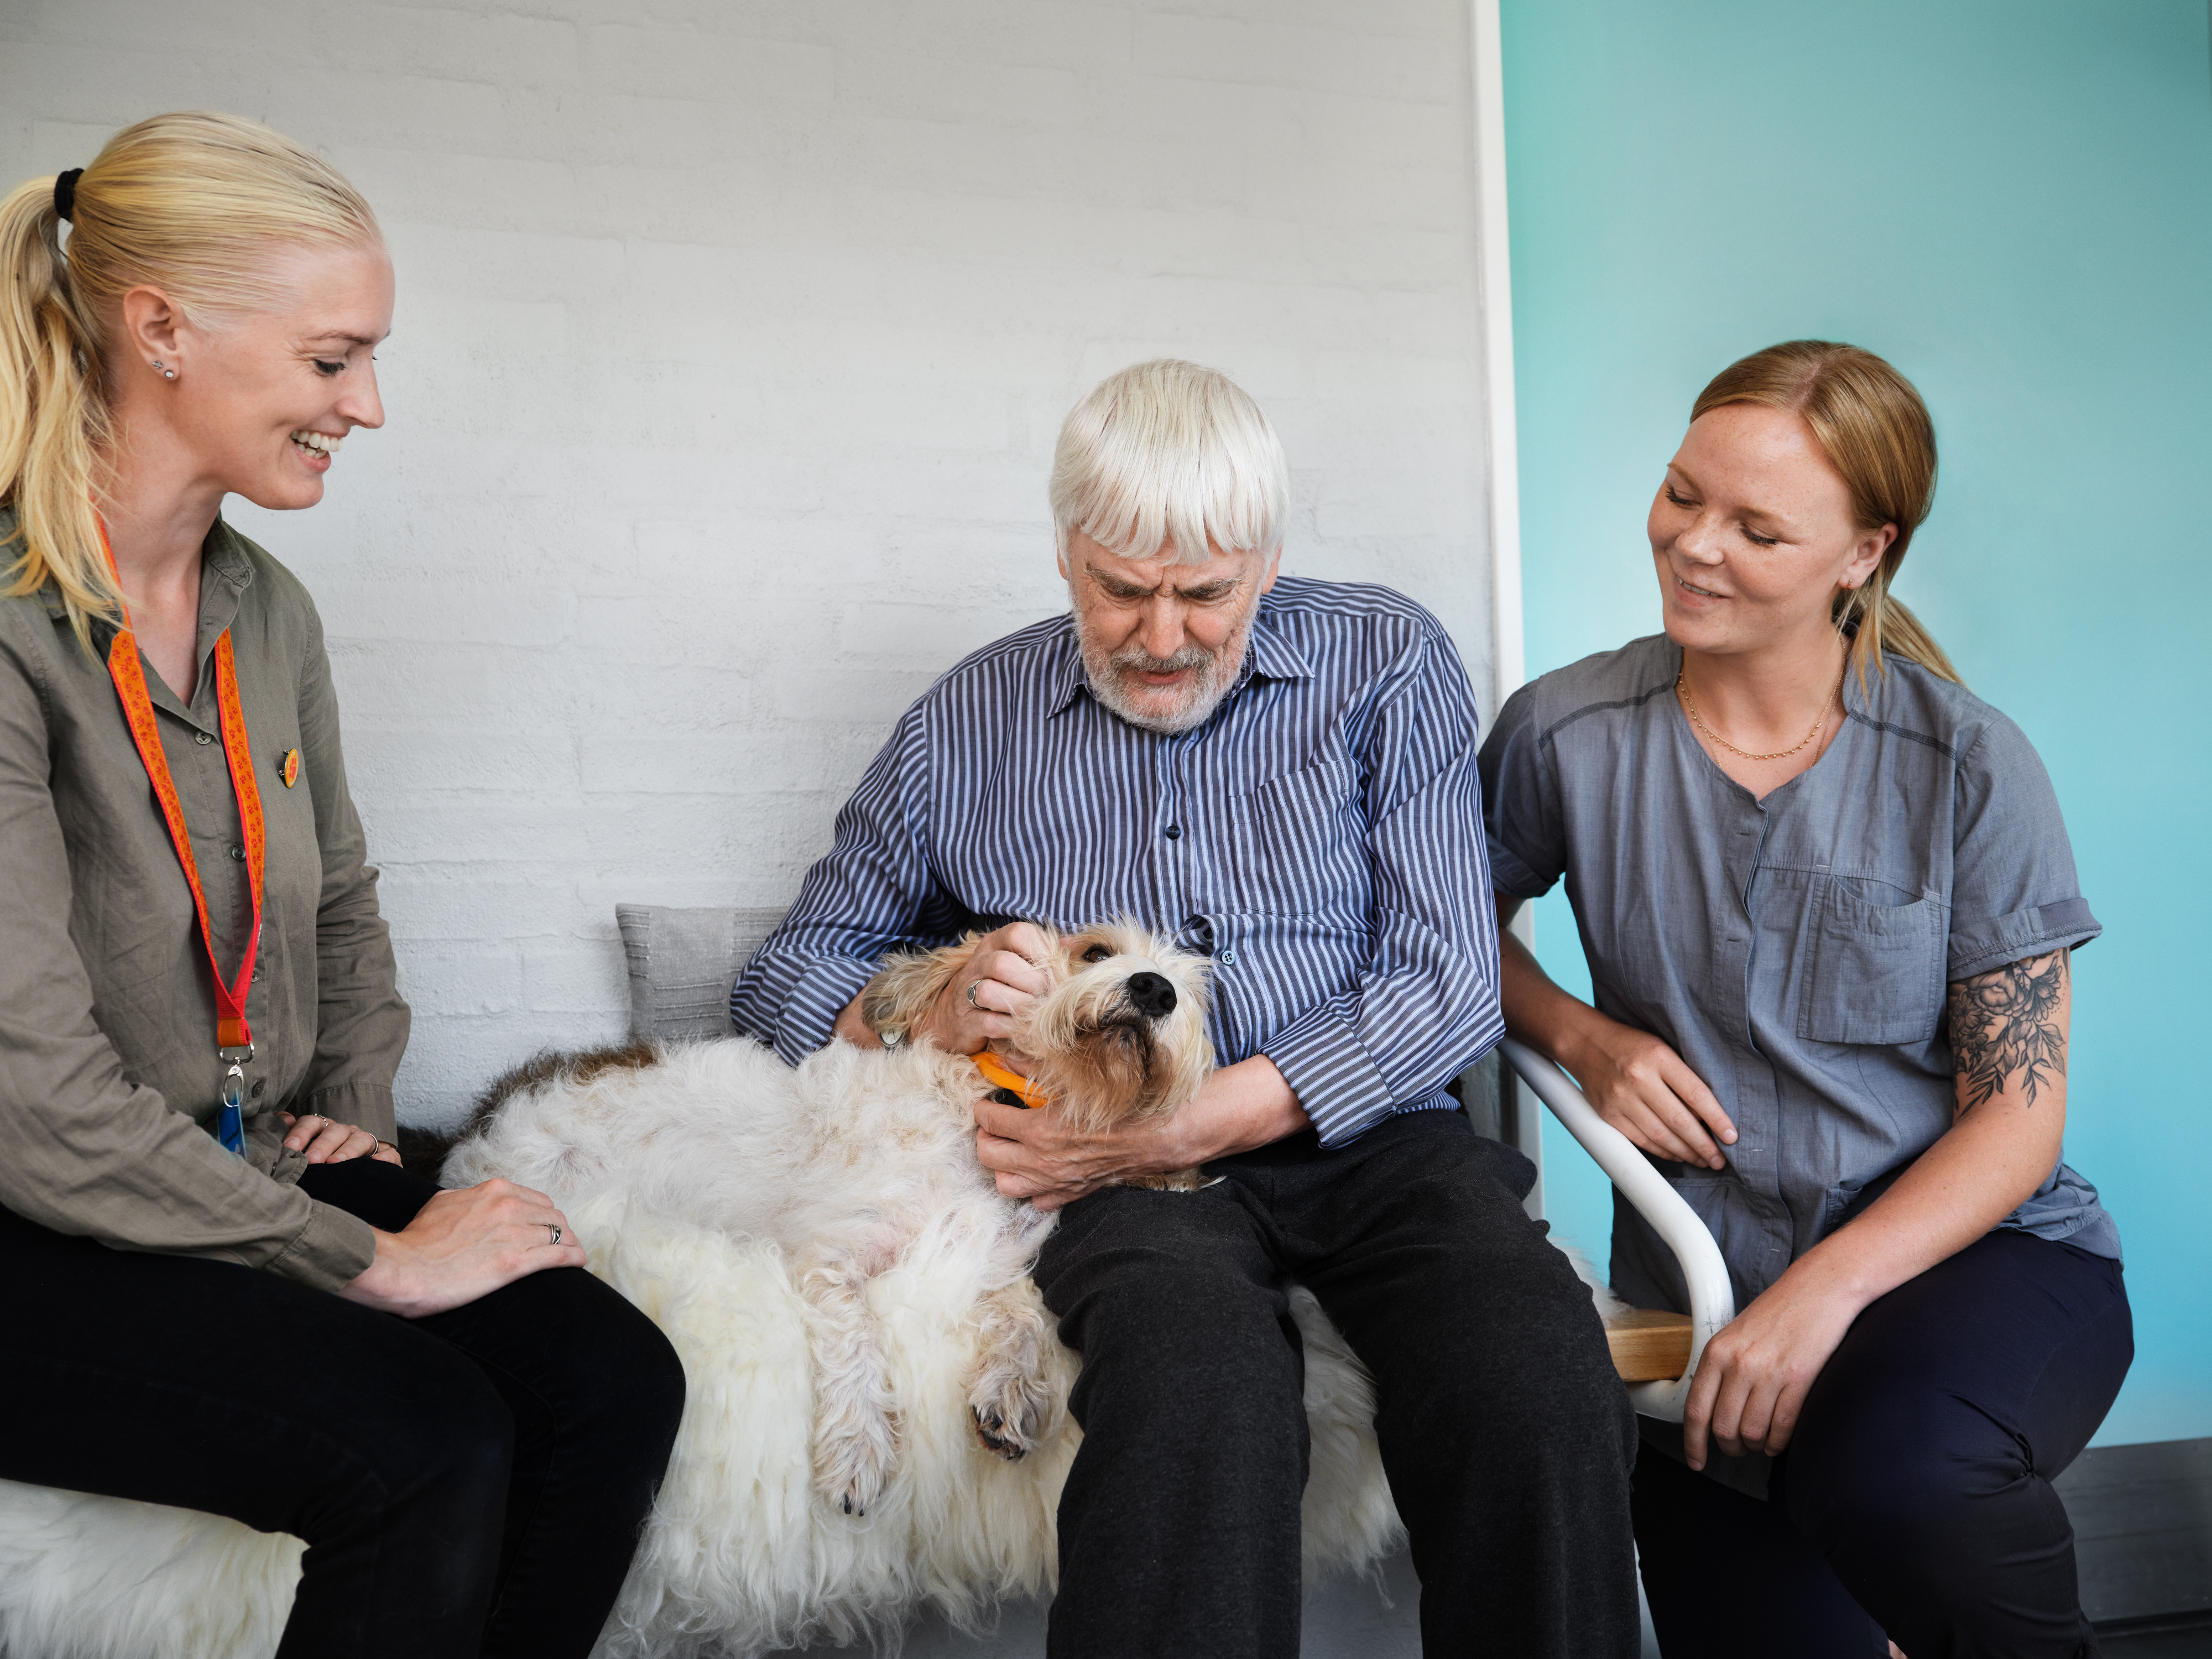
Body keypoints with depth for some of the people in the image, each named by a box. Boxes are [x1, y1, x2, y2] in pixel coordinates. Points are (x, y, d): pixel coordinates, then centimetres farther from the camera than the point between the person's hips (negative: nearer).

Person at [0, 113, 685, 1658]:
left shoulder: (266, 607, 6)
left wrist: (359, 1112, 4)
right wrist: (373, 1258, -18)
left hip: (249, 1173, 7)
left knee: (614, 1379, -13)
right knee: (425, 1440, -27)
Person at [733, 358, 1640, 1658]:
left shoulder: (1387, 663, 6)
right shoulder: (975, 721, 12)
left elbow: (1449, 987, -3)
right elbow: (790, 973, 17)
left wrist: (1169, 1131, -13)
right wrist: (934, 1016, -7)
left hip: (1362, 1130, 1)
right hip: (1123, 1173, 0)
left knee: (1536, 1369, -32)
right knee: (1201, 1372, -37)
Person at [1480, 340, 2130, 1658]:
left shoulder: (1970, 769, -8)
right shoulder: (1567, 733, -5)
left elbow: (2019, 1114, -7)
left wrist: (1825, 1290, -21)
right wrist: (1585, 1038, -8)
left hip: (1971, 1248, -2)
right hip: (1703, 1295, 2)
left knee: (1885, 1476, -33)